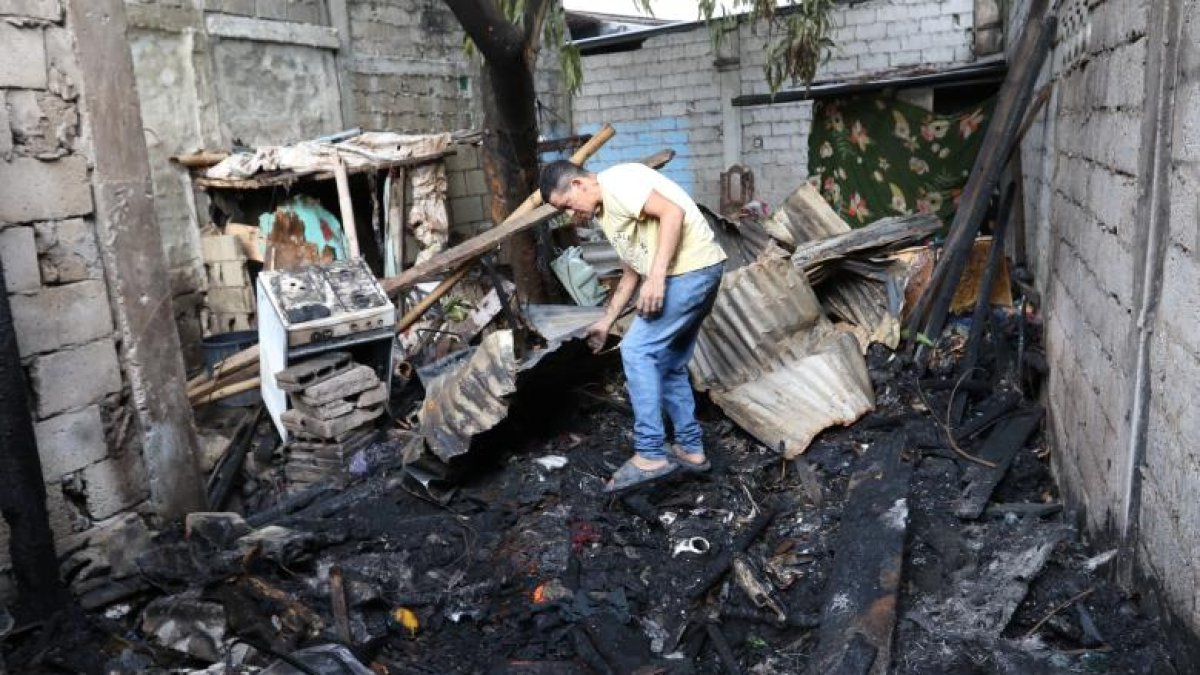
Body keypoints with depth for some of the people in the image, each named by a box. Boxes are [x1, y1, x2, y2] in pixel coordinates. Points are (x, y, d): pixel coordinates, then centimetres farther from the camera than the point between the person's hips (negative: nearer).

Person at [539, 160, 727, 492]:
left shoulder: (617, 181, -10)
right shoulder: (607, 213, 21)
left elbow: (673, 212, -21)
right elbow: (631, 272, 26)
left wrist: (657, 276, -25)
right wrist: (606, 321, 28)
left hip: (692, 268, -10)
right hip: (696, 274, 10)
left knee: (637, 350, -10)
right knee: (670, 365, 15)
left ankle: (650, 455, -6)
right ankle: (691, 449, 24)